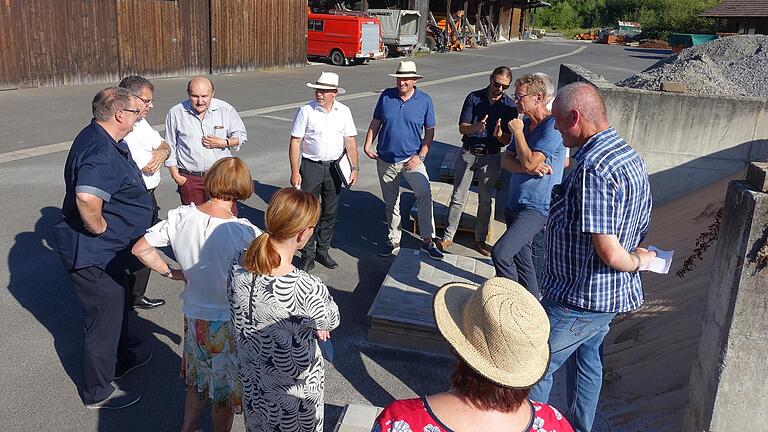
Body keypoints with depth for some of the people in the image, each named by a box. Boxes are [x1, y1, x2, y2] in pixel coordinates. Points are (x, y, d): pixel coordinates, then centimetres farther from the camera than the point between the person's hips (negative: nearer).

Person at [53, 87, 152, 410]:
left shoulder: (98, 137, 4)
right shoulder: (102, 153, -30)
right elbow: (87, 198, -45)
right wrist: (100, 229, -30)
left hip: (106, 251, 11)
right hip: (94, 256, -11)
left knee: (118, 306, 28)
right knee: (104, 320, 6)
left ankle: (122, 360, 50)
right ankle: (98, 393, 25)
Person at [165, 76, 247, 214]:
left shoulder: (226, 109, -2)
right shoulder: (176, 113, -1)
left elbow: (241, 135, 9)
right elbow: (170, 147, 7)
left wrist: (224, 143, -10)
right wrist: (175, 174, 2)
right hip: (189, 179, 0)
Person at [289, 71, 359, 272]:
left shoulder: (344, 111, 2)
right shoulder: (306, 111, -7)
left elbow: (350, 141, 4)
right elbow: (295, 142, -6)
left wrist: (355, 168, -1)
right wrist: (295, 171, -11)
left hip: (334, 167, 3)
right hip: (311, 167, -3)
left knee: (329, 212, 11)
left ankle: (323, 251, 26)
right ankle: (308, 254, 13)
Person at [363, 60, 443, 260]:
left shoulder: (425, 100, -3)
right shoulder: (386, 96, 0)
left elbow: (429, 131, 2)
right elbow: (375, 123, 9)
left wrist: (420, 155, -9)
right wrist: (368, 145, -3)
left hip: (411, 159, -2)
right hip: (385, 160, 3)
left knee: (424, 194, -23)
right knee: (391, 203, 13)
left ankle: (427, 240, -14)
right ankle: (393, 241, 29)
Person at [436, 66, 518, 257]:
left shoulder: (510, 105, -2)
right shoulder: (474, 98, -4)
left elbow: (508, 139, -3)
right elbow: (462, 128, -7)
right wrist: (476, 127, -29)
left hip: (491, 157, 1)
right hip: (468, 153, -1)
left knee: (485, 200, 11)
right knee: (458, 197, 4)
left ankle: (480, 240, 23)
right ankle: (448, 236, 15)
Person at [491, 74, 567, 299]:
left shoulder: (553, 127, -14)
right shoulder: (525, 124, 12)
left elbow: (528, 162, -23)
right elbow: (506, 160, 6)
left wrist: (517, 131, -10)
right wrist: (530, 168, -14)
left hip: (536, 207, -9)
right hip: (515, 203, 9)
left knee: (501, 253, -21)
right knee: (521, 257, 16)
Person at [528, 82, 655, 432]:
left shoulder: (592, 168, -29)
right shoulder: (631, 156, 4)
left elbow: (608, 253, -29)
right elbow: (639, 228, 12)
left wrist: (636, 261, -10)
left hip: (578, 298, -10)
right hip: (616, 295, 10)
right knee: (587, 358, 27)